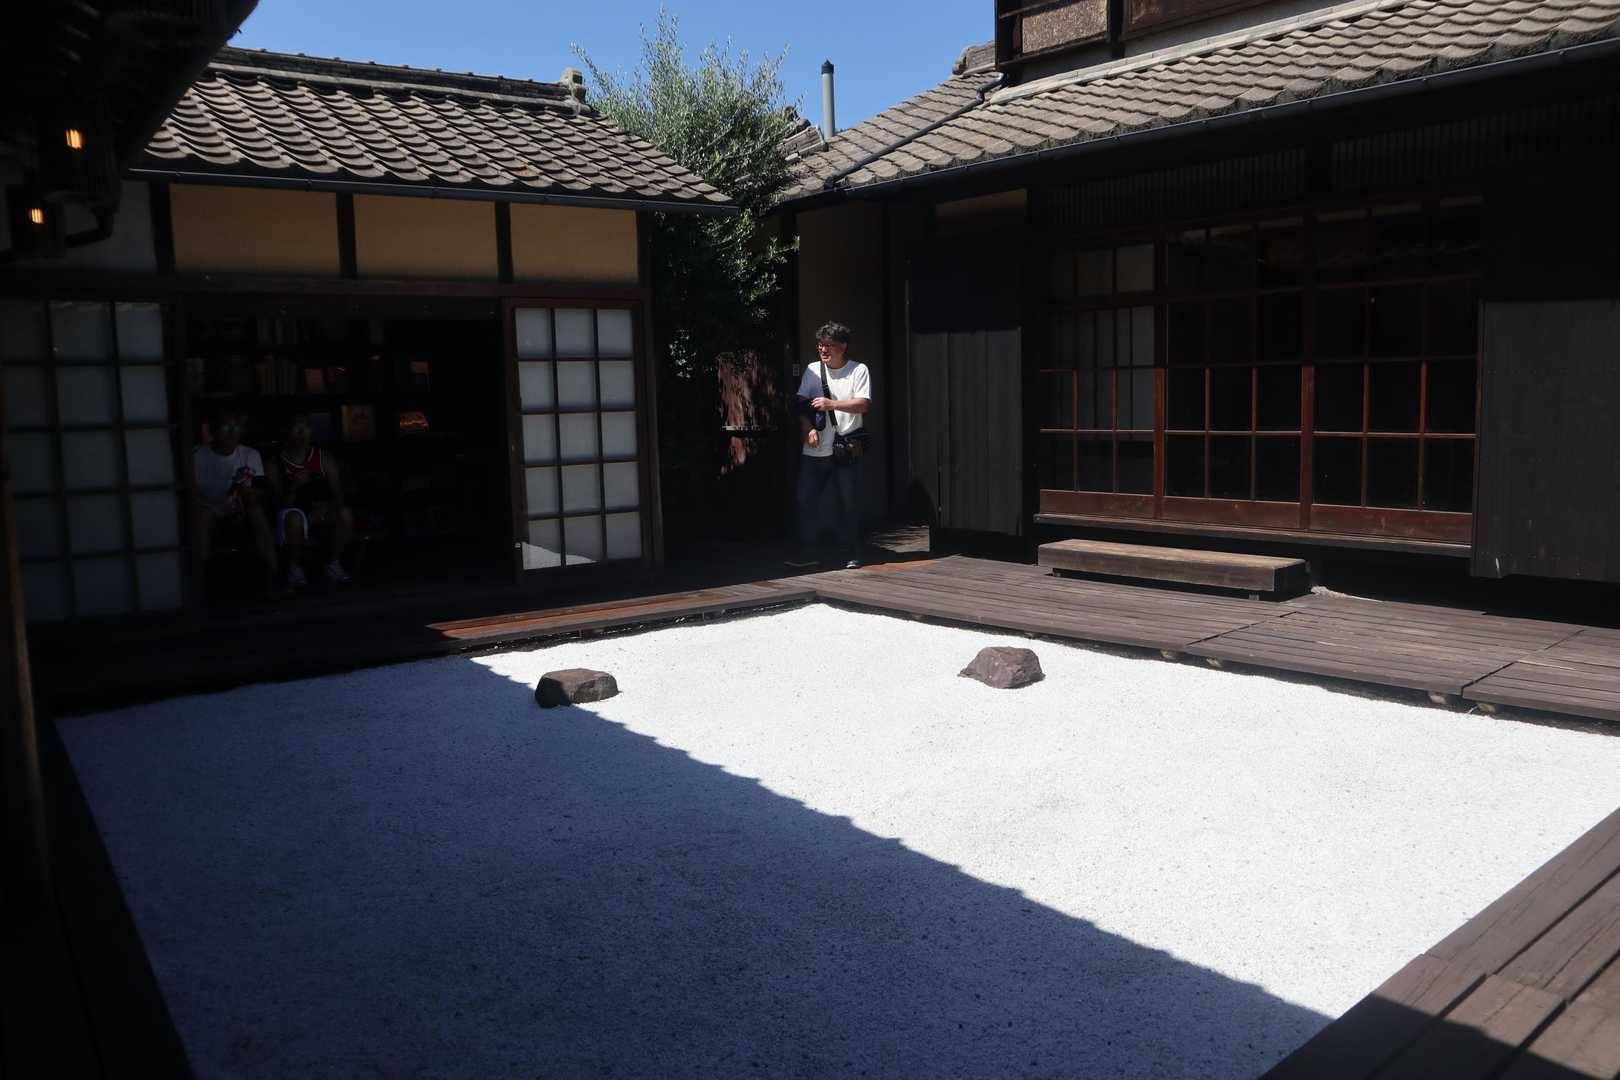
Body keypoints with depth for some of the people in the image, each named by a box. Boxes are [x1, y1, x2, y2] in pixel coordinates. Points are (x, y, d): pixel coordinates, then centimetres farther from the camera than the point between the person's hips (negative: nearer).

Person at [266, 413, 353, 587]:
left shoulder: (324, 458, 3)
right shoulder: (275, 464, -4)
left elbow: (337, 494, -1)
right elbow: (280, 503, -8)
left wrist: (325, 508, -23)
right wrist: (294, 487, -28)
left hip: (321, 516, 2)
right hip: (294, 514, -2)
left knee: (344, 514, -27)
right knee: (295, 517, -36)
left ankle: (333, 565, -10)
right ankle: (294, 568, -15)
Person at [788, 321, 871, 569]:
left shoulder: (858, 370, 1)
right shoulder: (813, 370, 11)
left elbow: (864, 404, -9)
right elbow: (802, 404, 7)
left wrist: (831, 404, -16)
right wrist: (808, 428, -10)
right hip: (814, 450, 3)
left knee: (849, 503, 2)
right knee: (805, 500, 0)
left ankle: (851, 554, 14)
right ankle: (805, 553, 11)